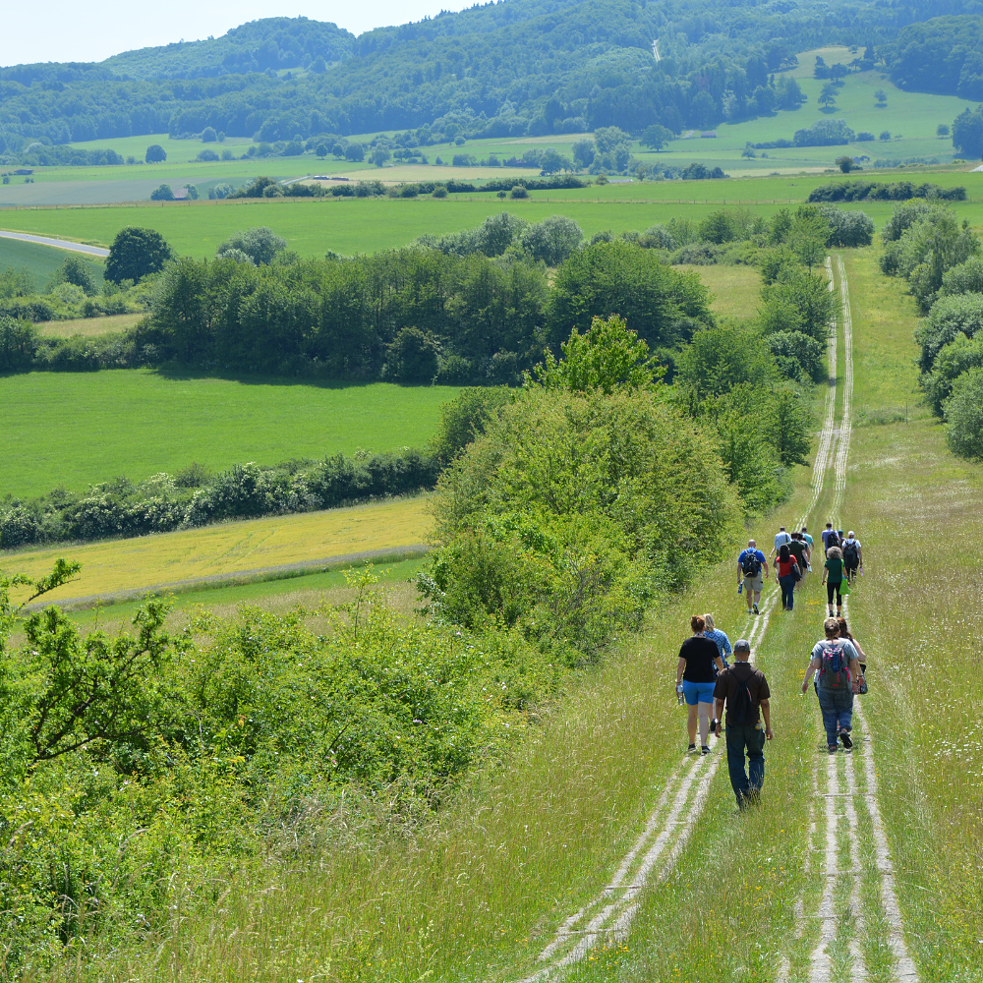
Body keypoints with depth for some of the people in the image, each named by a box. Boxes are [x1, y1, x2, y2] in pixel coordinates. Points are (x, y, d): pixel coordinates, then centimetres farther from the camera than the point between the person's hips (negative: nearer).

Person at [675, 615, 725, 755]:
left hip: (690, 682, 1)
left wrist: (678, 682, 5)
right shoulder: (711, 644, -4)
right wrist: (721, 670, 30)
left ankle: (691, 744, 23)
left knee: (692, 714, 15)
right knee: (704, 715, -4)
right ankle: (704, 744, -17)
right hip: (707, 683, -1)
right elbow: (720, 663, 7)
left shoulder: (687, 644, -4)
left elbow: (681, 665, -5)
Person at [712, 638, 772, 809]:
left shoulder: (725, 675, -5)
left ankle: (742, 798, 3)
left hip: (733, 725, 0)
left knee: (735, 761, 6)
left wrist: (717, 721, 7)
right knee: (756, 756, 16)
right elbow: (765, 703, 0)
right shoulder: (758, 675, -3)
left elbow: (718, 701, -5)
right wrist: (768, 726, 8)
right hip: (754, 724, 0)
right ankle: (755, 786, -7)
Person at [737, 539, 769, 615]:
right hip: (757, 575, -2)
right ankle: (755, 603, -27)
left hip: (746, 575, 2)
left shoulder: (743, 553, 7)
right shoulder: (759, 553, 2)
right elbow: (765, 564, 2)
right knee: (757, 592, 2)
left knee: (749, 592, 16)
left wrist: (738, 577, 4)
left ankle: (750, 609, 19)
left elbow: (739, 566, 3)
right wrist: (766, 572, 22)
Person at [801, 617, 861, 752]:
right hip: (844, 685, 0)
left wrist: (805, 681, -2)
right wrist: (855, 680, 14)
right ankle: (844, 728, -16)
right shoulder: (847, 644, -2)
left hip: (825, 686, 0)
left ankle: (832, 743, 6)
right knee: (845, 710, 13)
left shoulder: (819, 646, -5)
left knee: (829, 715, 8)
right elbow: (854, 665, -1)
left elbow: (814, 665, -12)